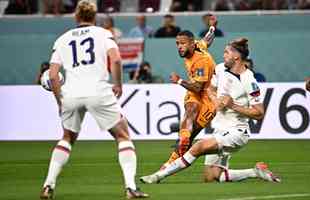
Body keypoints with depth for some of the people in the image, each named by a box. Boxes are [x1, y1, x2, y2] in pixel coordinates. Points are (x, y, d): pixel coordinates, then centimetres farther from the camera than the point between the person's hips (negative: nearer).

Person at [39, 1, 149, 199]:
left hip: (71, 93, 3)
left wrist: (60, 100, 20)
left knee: (67, 138, 26)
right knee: (123, 136, 9)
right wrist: (118, 84, 5)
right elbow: (116, 59, -8)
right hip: (98, 91, -3)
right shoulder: (103, 34, 10)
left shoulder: (63, 39, 17)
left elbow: (53, 75, 9)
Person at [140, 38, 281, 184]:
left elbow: (259, 113, -15)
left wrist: (233, 106, -20)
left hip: (236, 132, -9)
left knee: (199, 147, -26)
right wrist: (216, 101, 0)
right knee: (211, 177, 3)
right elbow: (211, 89, 22)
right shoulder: (221, 69, 5)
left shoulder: (248, 82, -16)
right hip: (220, 130, 9)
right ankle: (256, 172, 13)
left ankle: (159, 175, -18)